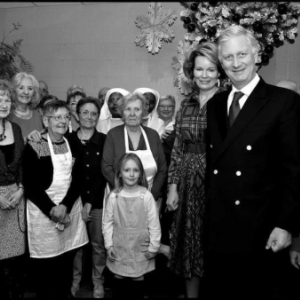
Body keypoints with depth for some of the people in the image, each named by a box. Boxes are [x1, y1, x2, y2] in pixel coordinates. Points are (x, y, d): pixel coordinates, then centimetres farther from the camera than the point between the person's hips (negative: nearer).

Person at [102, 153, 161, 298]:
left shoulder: (146, 196, -13)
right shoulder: (114, 196, -8)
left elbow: (154, 223, -8)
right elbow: (107, 222, -1)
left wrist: (153, 247, -6)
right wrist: (109, 245, -3)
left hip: (140, 247, -1)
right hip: (119, 247, 2)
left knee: (138, 279, 13)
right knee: (118, 278, 15)